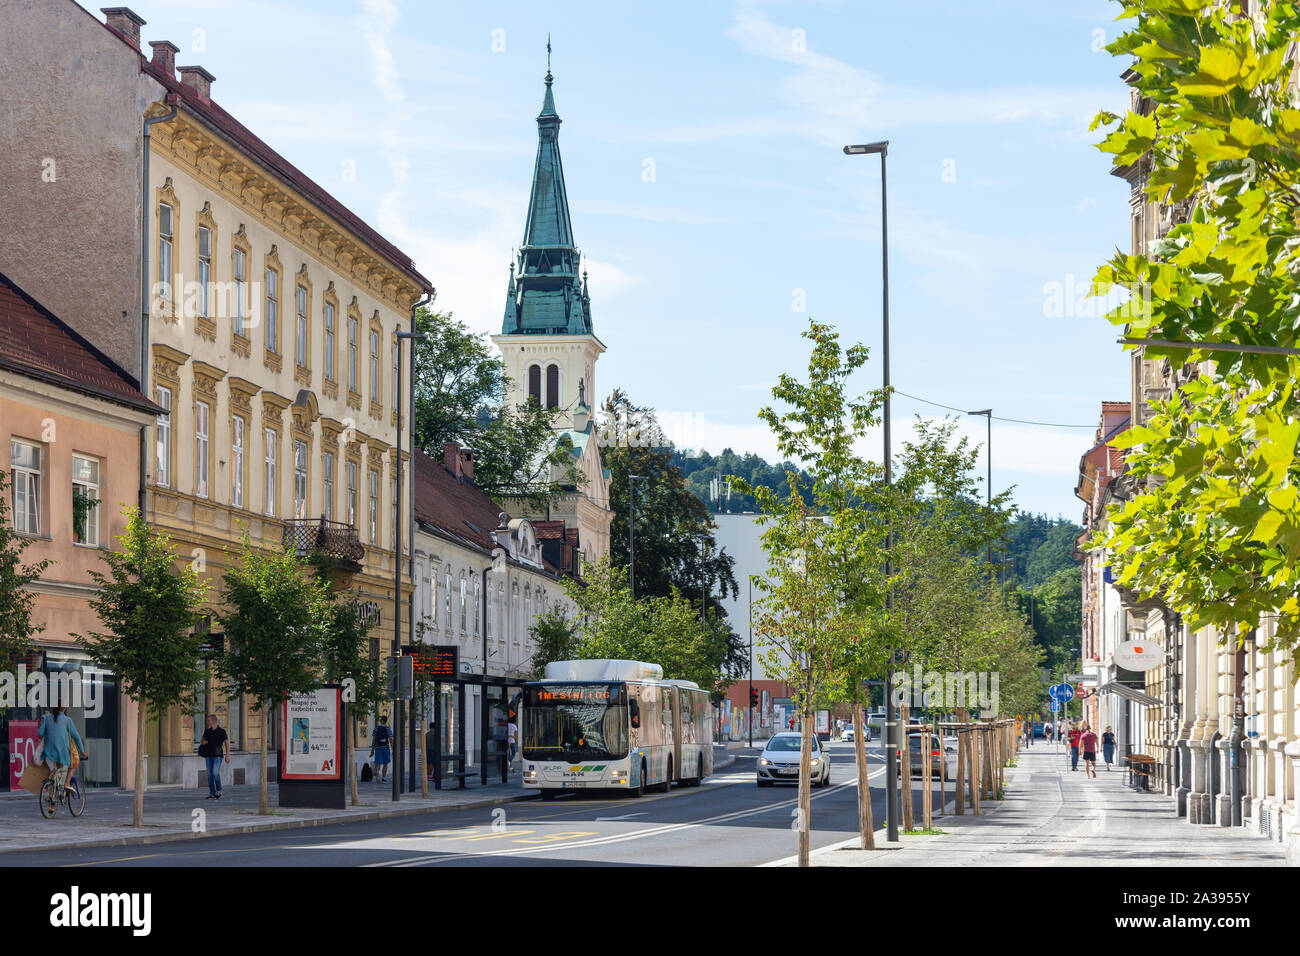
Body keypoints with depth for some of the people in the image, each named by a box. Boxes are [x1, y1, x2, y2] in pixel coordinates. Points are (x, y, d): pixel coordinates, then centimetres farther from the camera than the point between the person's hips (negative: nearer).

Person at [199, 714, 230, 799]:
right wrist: (203, 742, -5)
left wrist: (227, 755, -8)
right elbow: (203, 741, 21)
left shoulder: (221, 731, -5)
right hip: (209, 755, 5)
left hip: (217, 756, -5)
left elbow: (227, 743, -3)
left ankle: (219, 791, 3)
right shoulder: (207, 731, 10)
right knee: (210, 775, 3)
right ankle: (212, 794, 7)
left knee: (215, 772, -16)